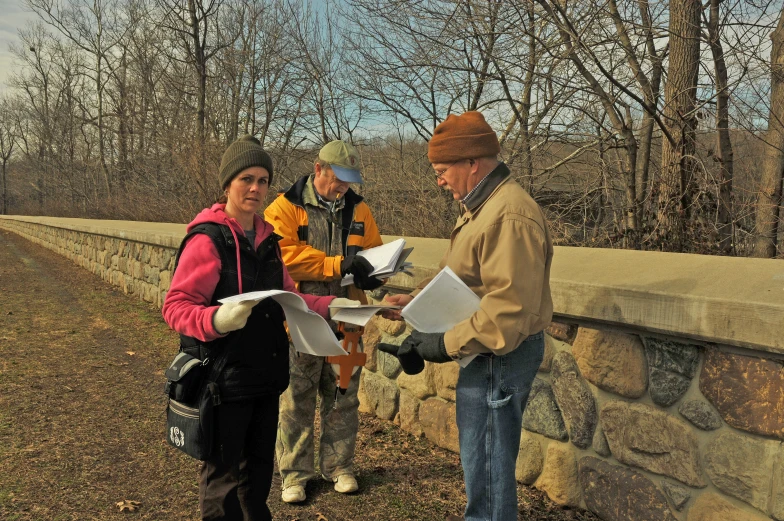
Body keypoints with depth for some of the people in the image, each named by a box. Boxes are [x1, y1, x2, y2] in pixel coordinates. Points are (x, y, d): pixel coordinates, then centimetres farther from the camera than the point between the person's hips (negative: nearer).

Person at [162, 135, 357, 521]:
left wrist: (328, 306, 3)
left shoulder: (268, 238, 9)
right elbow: (175, 307, -16)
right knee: (223, 475, 5)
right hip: (224, 378, -7)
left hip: (266, 375, 7)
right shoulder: (207, 239, -14)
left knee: (259, 467, 19)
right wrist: (217, 319, -34)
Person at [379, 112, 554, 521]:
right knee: (480, 451, 23)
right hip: (486, 353, 10)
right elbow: (455, 276, 17)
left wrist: (448, 343, -22)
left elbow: (510, 309, -28)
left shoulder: (509, 216, -24)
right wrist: (414, 299, 3)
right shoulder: (479, 207, 10)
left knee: (488, 458, 4)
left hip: (501, 357, -10)